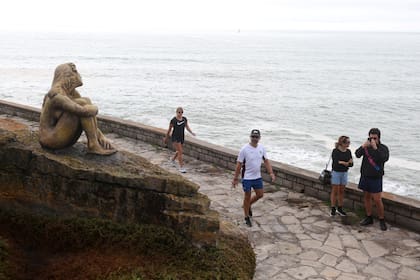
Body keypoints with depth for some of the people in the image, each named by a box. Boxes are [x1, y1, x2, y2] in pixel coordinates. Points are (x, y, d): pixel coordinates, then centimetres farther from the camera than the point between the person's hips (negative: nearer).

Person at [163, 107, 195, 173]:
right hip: (175, 138, -6)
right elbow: (169, 129, -5)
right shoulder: (173, 120, -15)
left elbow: (187, 127, 6)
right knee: (180, 152, -13)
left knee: (179, 151, 20)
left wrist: (192, 133, -13)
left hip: (182, 137, 6)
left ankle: (172, 159, 50)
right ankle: (181, 167, -6)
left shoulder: (184, 119, 0)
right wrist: (166, 138, 4)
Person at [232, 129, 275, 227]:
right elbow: (239, 164, -12)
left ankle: (248, 205, 40)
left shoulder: (261, 148, 0)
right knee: (247, 197, 7)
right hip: (247, 178, -5)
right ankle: (247, 218, 22)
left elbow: (266, 161, 7)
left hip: (258, 177, 5)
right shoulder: (244, 149, -16)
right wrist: (235, 178, -11)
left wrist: (271, 173, -4)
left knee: (260, 194, 12)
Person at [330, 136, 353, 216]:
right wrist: (346, 163, -23)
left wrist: (341, 162, -21)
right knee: (335, 191, 1)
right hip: (336, 173, -5)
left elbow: (351, 164, -2)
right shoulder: (335, 151, -13)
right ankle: (333, 209, 10)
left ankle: (340, 208, 21)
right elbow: (336, 162, -22)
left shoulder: (348, 152, 1)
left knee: (341, 191, 11)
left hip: (344, 173, 5)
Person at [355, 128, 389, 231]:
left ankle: (382, 220, 9)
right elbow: (357, 155, -8)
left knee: (377, 200, -5)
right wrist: (363, 146, -24)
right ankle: (369, 218, 24)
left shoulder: (383, 148, -6)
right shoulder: (366, 146, 4)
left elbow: (384, 158, -24)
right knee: (366, 197, 12)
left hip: (376, 178, -4)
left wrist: (375, 148, -30)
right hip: (365, 176, 4)